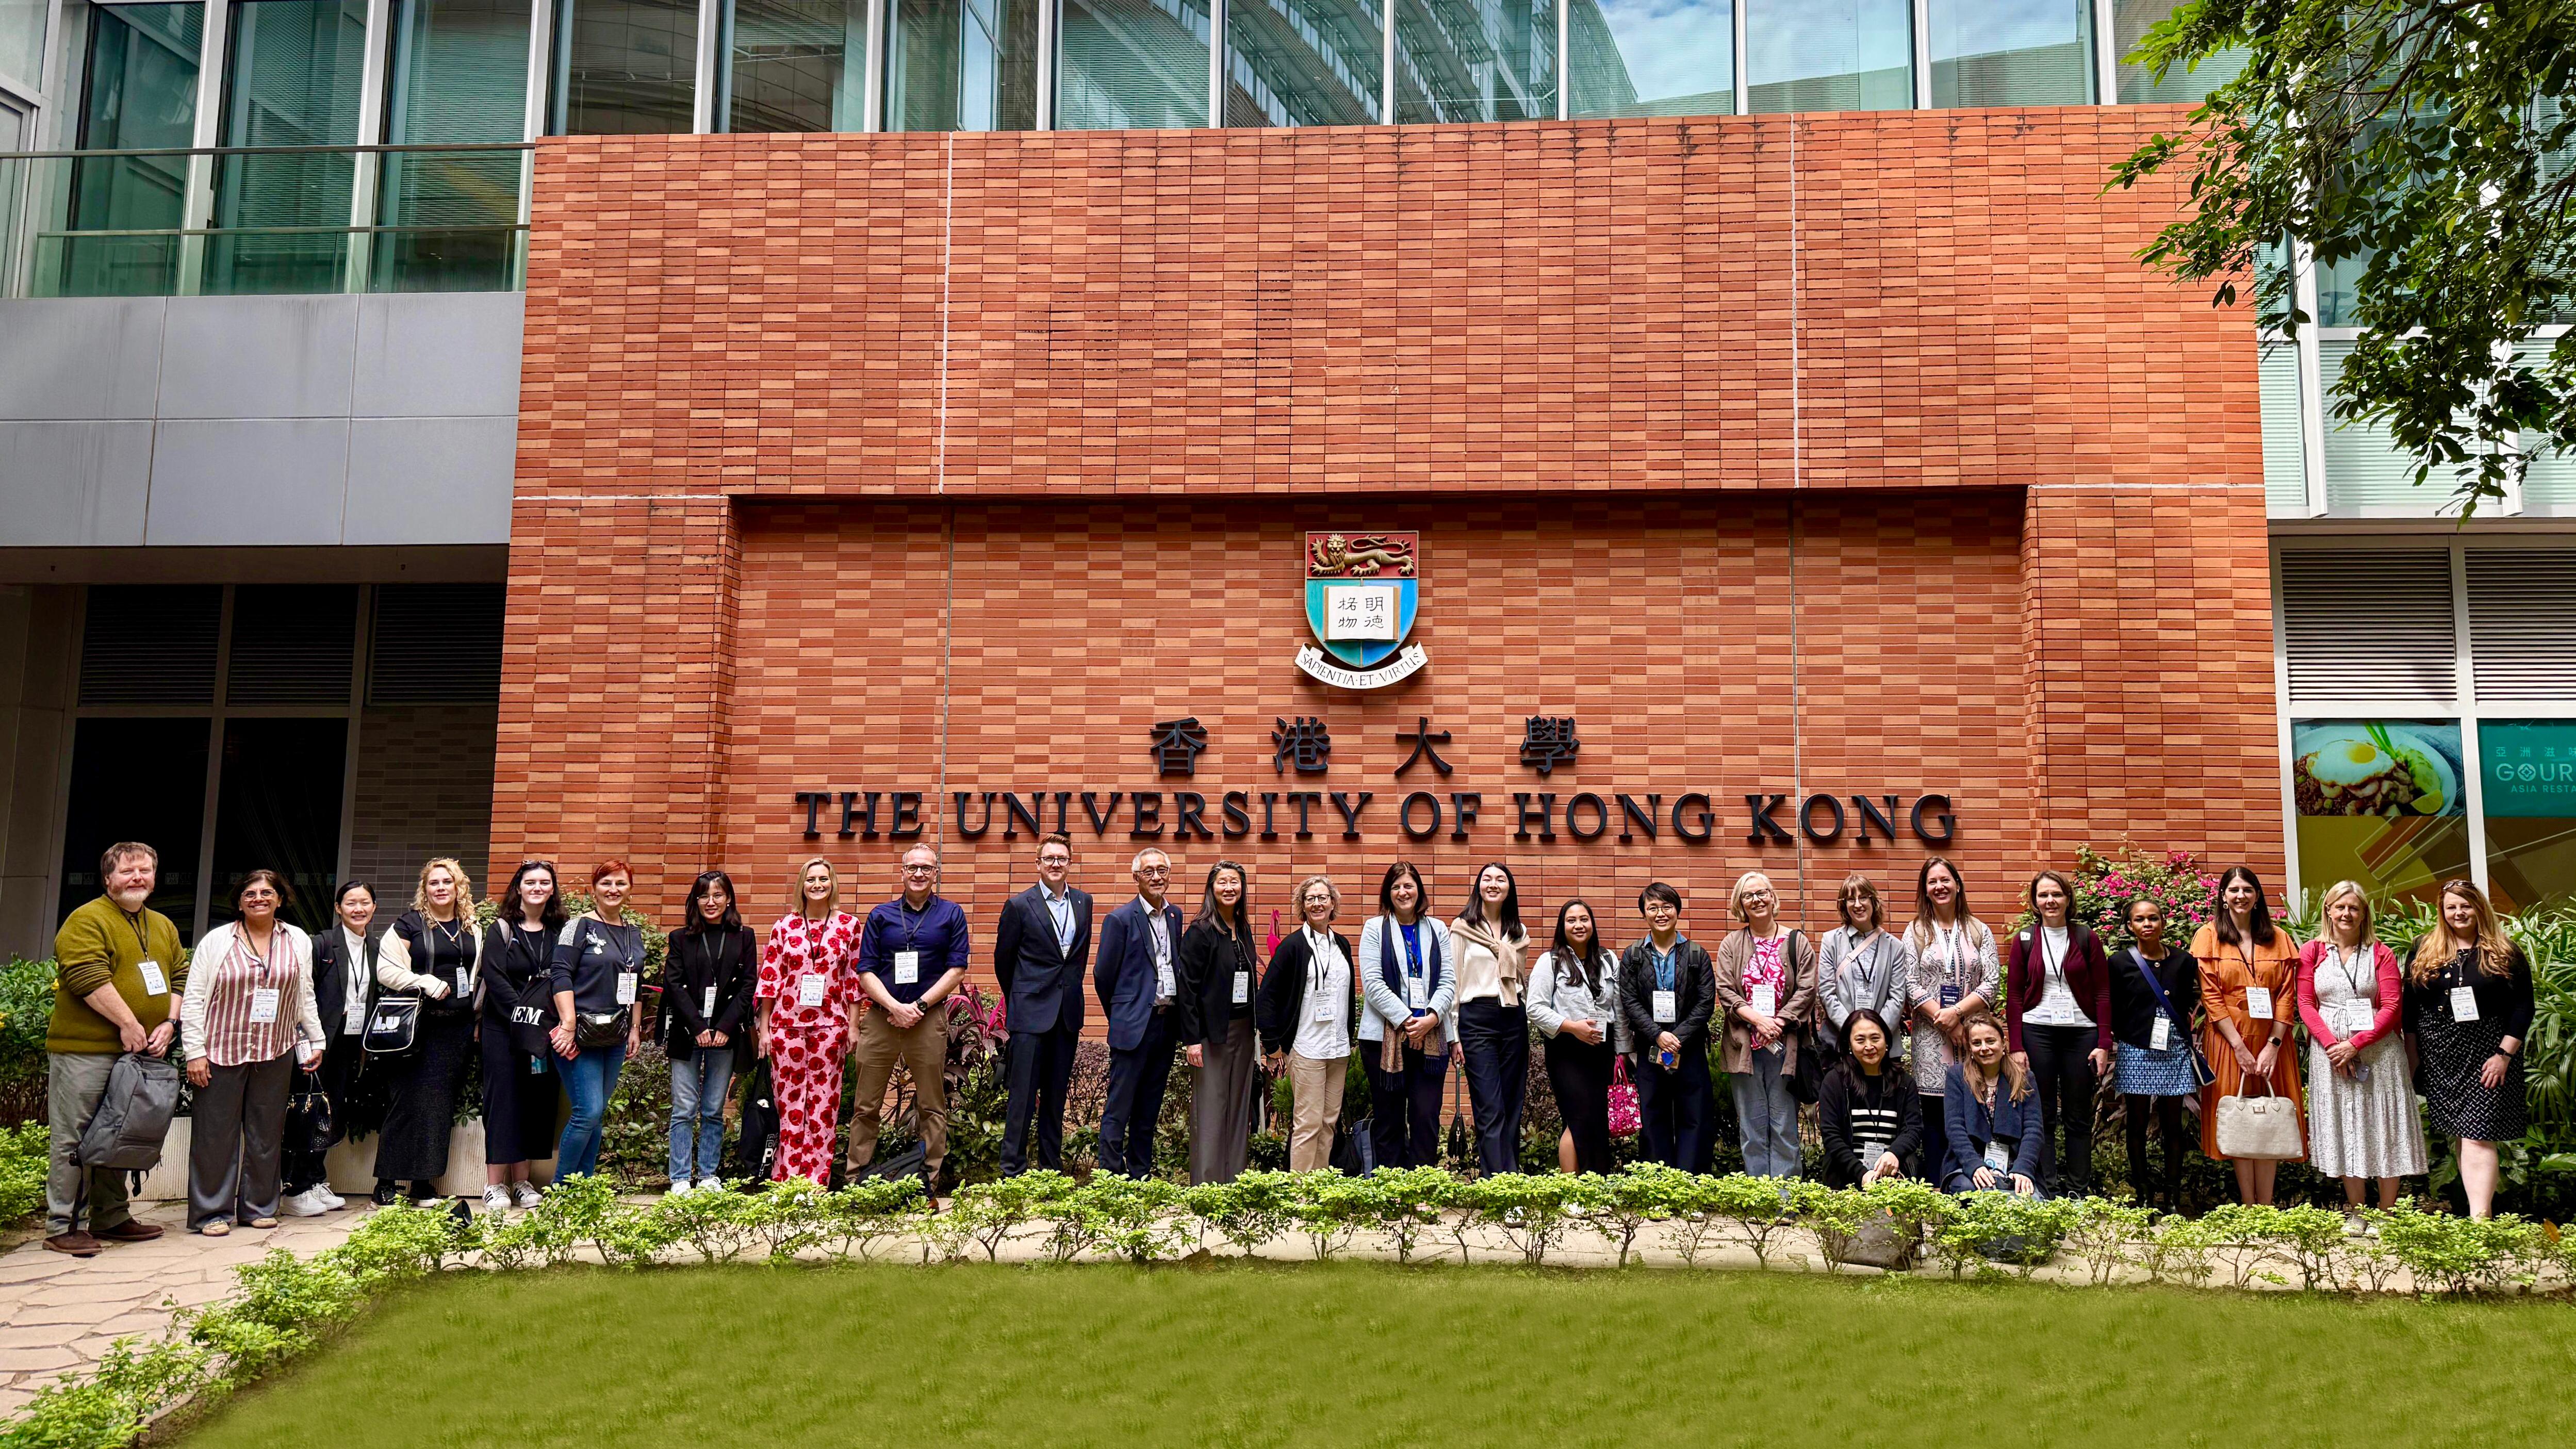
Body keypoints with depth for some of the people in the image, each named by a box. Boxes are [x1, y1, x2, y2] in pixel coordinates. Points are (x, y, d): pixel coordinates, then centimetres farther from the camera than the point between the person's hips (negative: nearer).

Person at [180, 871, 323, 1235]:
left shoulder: (298, 941, 10)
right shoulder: (216, 940, 1)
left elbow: (305, 997, 17)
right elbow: (193, 999, -1)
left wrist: (316, 1040, 15)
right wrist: (194, 1051, -6)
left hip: (276, 1054, 3)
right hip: (222, 1051, -3)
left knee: (266, 1133, 8)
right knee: (216, 1133, 0)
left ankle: (259, 1207, 17)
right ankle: (212, 1212, 8)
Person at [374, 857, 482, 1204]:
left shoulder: (472, 930, 14)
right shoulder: (409, 924, 0)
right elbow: (385, 970, -6)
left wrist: (475, 1020, 14)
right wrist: (425, 982, -17)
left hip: (456, 1029, 4)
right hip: (415, 1027, -4)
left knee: (440, 1105, 5)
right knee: (406, 1103, -5)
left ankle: (424, 1183, 11)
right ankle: (387, 1183, 2)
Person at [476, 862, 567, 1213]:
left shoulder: (561, 931, 9)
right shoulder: (501, 930, 1)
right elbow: (494, 976, -8)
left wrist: (544, 1018, -9)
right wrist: (523, 1016, -16)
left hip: (544, 1028, 3)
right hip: (503, 1028, -3)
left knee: (537, 1101, 4)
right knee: (503, 1099, -3)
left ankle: (521, 1183, 11)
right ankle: (495, 1185, 2)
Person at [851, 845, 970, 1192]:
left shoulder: (951, 914, 6)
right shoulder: (881, 915, 9)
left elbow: (957, 969, 0)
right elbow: (866, 972, 4)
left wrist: (920, 1005, -9)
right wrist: (896, 1007, -10)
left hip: (929, 1018, -1)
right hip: (880, 1018, 1)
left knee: (932, 1107, 2)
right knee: (866, 1107, 3)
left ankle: (928, 1184, 8)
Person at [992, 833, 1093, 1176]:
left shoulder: (1083, 902, 9)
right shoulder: (1019, 905, -3)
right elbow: (1003, 959, 5)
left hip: (1068, 1014, 4)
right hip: (1031, 1013, -4)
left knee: (1056, 1096, 11)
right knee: (1023, 1094, -5)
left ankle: (1051, 1168, 17)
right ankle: (1012, 1170, 0)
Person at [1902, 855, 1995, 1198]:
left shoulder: (1979, 932, 10)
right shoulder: (1916, 932, 8)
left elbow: (1991, 983, 2)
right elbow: (1911, 985, 0)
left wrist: (1957, 1011, -12)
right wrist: (1944, 1021, -10)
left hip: (1972, 1033, 1)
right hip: (1930, 1036, -1)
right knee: (1934, 1116, -1)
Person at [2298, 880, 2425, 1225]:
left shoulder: (2380, 954, 3)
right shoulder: (2312, 953, 6)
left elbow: (2392, 1006, -5)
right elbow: (2306, 1003, 1)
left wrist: (2355, 1044, -15)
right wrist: (2332, 1044, -13)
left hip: (2377, 1050, -1)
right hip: (2330, 1051, 1)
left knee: (2383, 1130, 1)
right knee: (2343, 1130, 5)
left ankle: (2387, 1214, 9)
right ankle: (2355, 1212, 14)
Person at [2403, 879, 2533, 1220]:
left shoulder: (2505, 954, 2)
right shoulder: (2424, 950, 9)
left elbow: (2523, 1008, -1)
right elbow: (2411, 1006, 11)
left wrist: (2504, 1054, -9)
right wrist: (2412, 1057, 9)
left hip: (2489, 1056, -3)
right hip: (2441, 1058, 3)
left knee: (2478, 1137, -11)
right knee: (2460, 1137, 5)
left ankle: (2480, 1219, -16)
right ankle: (2480, 1212, 11)